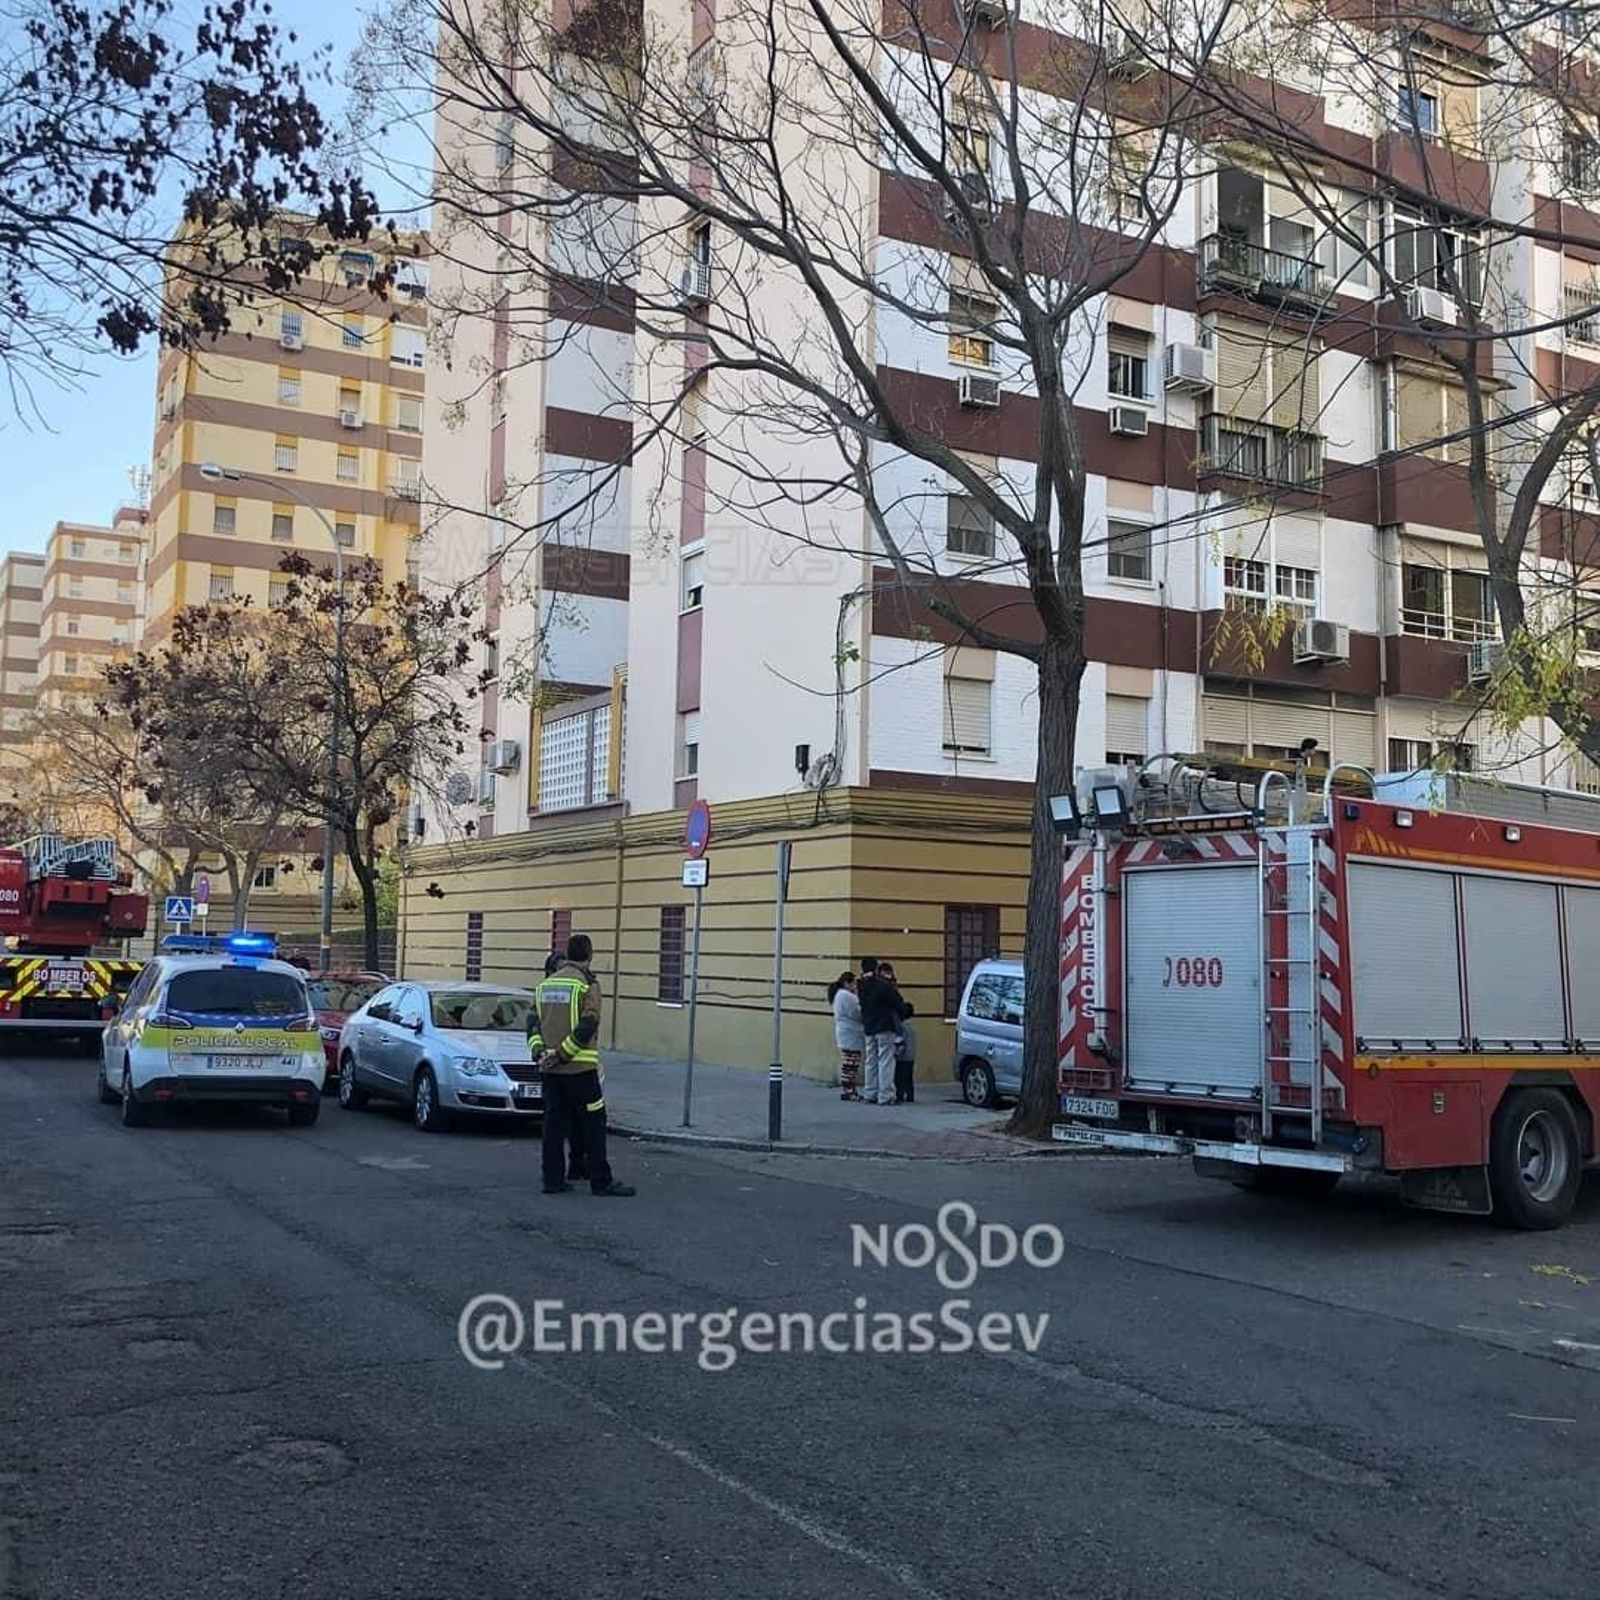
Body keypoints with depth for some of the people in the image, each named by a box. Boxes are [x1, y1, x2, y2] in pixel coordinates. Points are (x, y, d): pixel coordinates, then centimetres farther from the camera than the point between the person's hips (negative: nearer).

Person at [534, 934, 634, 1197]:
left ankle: (553, 1180, 10)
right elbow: (587, 1026, -18)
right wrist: (563, 1054, -15)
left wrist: (541, 1051, 8)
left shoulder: (547, 983, 13)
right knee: (592, 1123, 0)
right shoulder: (587, 983, -9)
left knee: (554, 1123, 9)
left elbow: (537, 1022, 12)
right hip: (579, 1067, -6)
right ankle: (601, 1181, 2)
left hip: (551, 1068, 6)